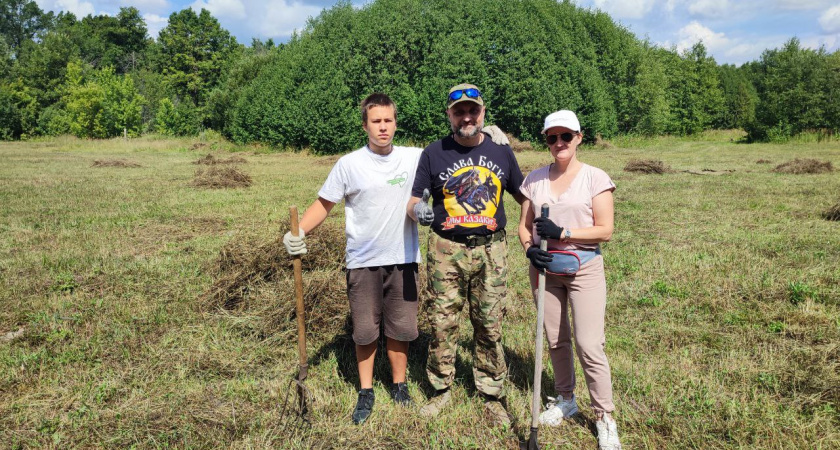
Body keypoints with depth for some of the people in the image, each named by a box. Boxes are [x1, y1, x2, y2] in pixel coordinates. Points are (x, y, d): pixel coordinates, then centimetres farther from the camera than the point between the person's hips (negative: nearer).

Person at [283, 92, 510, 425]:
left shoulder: (414, 158, -1)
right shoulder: (349, 164, -6)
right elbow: (324, 204, -2)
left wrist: (484, 135, -6)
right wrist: (299, 232, -18)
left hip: (403, 260, 2)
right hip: (363, 263, -1)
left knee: (400, 328, 11)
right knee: (364, 331, 8)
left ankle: (399, 385, 32)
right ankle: (366, 393, 27)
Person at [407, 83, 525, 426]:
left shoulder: (501, 151, 8)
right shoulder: (434, 153, 3)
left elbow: (522, 195, 17)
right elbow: (413, 199, 2)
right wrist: (417, 209, -22)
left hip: (490, 250, 1)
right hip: (446, 250, -1)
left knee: (490, 326, 6)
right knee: (442, 323, 4)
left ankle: (492, 395, 22)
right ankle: (441, 389, 24)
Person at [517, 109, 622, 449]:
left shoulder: (595, 178, -6)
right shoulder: (535, 179, 5)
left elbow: (605, 230, -10)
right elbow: (524, 226, 8)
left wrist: (561, 232, -19)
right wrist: (530, 249, -12)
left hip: (584, 269, -4)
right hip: (545, 269, 4)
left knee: (589, 345, -6)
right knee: (556, 341, 14)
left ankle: (604, 417, 12)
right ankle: (565, 400, 34)